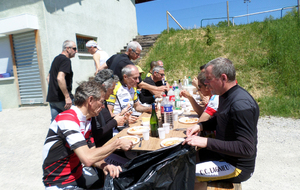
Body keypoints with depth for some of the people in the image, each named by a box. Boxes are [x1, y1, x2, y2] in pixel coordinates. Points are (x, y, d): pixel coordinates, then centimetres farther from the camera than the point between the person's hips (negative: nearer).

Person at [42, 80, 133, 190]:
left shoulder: (86, 120, 3)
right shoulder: (67, 120, -25)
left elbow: (92, 153, 4)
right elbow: (87, 158, -34)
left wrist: (104, 166, -16)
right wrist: (117, 144, -23)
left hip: (79, 175, 8)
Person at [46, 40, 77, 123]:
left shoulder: (56, 59, 18)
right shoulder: (66, 60, -12)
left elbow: (48, 78, 25)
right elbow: (60, 78, -26)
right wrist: (67, 97, -24)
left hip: (51, 98, 9)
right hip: (61, 99, -9)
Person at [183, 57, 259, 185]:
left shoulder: (241, 104, -28)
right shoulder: (225, 95, 2)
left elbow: (247, 148, -30)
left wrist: (206, 142, -32)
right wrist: (201, 126, -1)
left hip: (238, 167, -9)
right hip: (221, 153, 9)